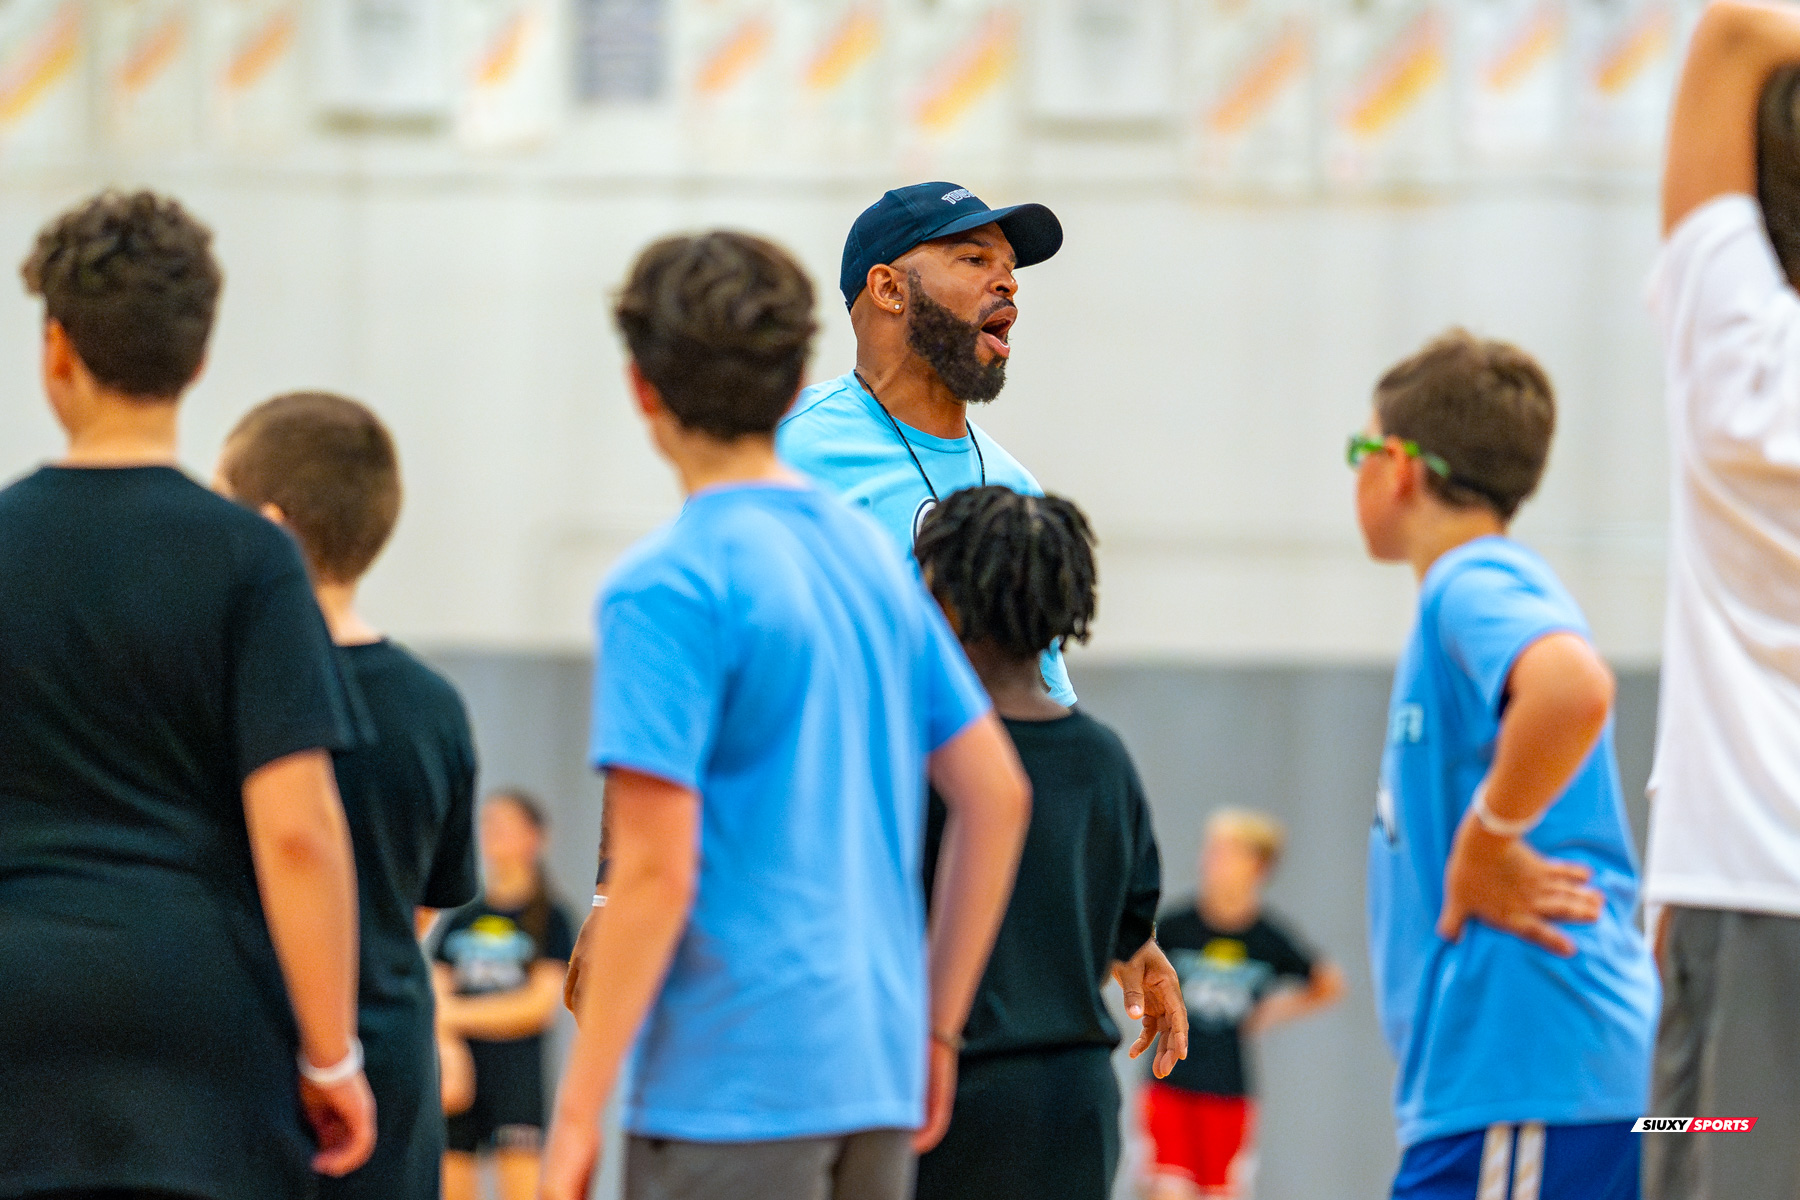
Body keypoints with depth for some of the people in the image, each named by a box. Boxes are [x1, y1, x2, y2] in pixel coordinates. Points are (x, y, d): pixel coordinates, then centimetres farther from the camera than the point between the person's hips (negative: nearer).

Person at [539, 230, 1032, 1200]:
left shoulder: (667, 587, -11)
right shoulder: (874, 557, 11)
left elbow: (655, 873, -16)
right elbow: (998, 795, 14)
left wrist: (578, 1113, -12)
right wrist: (934, 1027, 20)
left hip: (731, 1090, -7)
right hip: (878, 1081, 7)